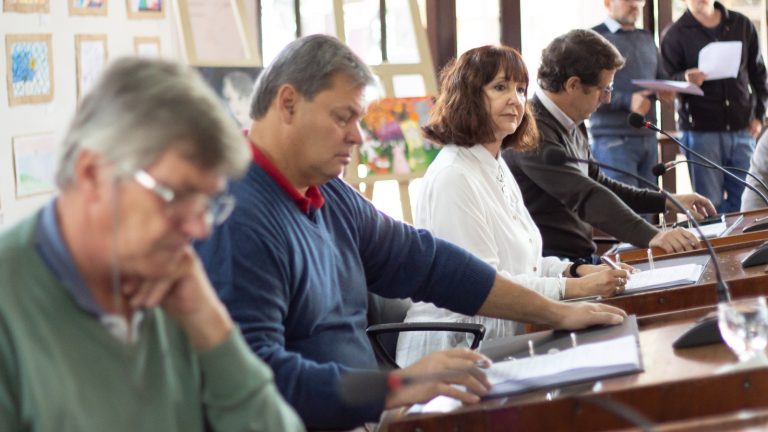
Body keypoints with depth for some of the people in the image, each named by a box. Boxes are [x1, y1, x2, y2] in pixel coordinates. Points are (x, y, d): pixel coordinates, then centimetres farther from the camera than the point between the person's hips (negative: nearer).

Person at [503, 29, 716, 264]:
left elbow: (598, 184, 26)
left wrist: (668, 202, 18)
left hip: (581, 259, 10)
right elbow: (587, 196, -28)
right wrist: (651, 236, -37)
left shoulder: (572, 127, 14)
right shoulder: (534, 132, -18)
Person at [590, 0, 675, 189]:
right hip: (612, 139, -7)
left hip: (648, 137, 7)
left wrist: (665, 91, 2)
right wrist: (627, 101, -22)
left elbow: (660, 77, 27)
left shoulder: (646, 38, 19)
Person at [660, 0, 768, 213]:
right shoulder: (675, 34, 1)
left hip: (742, 130, 3)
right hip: (701, 131, -3)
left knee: (743, 202, 3)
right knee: (710, 205, -2)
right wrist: (685, 79, -25)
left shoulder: (742, 25, 10)